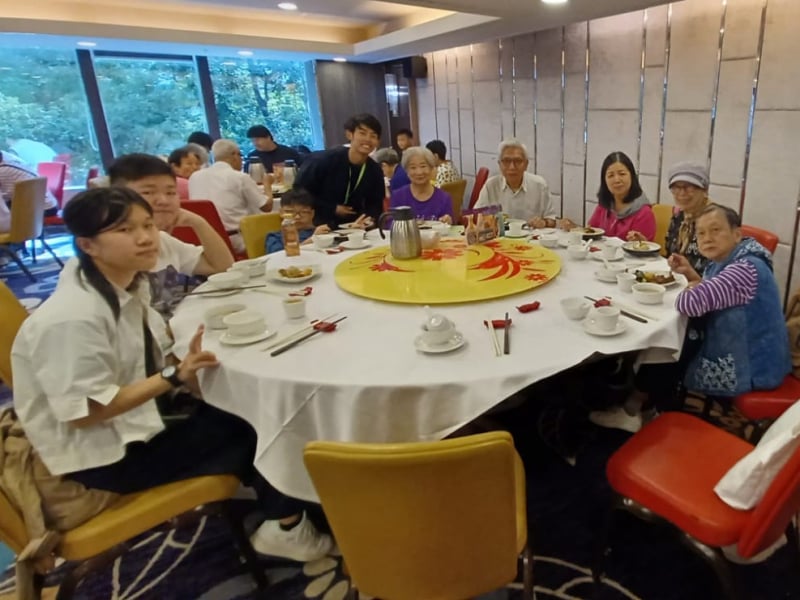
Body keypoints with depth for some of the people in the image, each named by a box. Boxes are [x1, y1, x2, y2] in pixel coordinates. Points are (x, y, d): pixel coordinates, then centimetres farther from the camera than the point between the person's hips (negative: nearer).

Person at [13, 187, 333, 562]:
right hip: (102, 456, -8)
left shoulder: (127, 287, 0)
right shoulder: (73, 317, -27)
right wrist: (176, 376, -26)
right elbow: (84, 412, -25)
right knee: (254, 434, -11)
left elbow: (152, 359, 6)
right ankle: (286, 526, 12)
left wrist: (191, 372, -12)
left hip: (133, 419, 8)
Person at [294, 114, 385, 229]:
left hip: (353, 228, 4)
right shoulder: (323, 160, -16)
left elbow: (375, 205, 7)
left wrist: (368, 219, -18)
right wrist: (333, 209, -15)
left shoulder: (375, 171, -2)